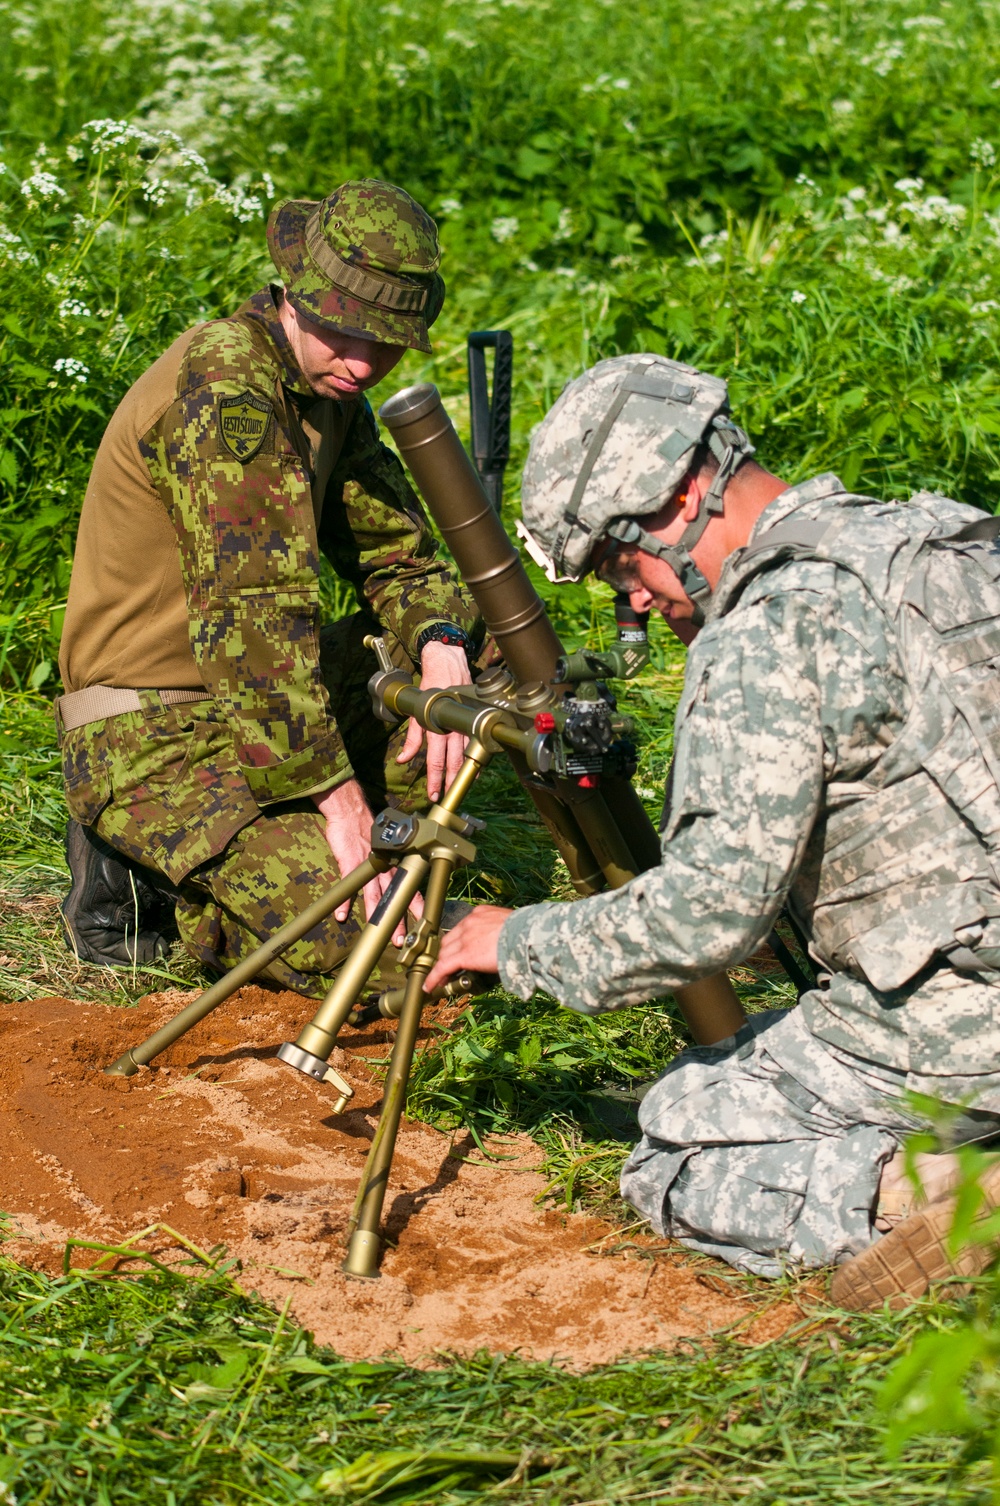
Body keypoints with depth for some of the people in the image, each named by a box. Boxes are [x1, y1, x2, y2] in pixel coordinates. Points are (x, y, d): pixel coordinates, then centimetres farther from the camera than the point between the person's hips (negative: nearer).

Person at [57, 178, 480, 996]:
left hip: (255, 703, 9)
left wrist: (440, 646, -14)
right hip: (153, 737, -9)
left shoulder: (327, 381, 7)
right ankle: (144, 875, 2)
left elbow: (397, 553, 9)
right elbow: (256, 609, -27)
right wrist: (336, 792, -28)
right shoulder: (220, 386, -21)